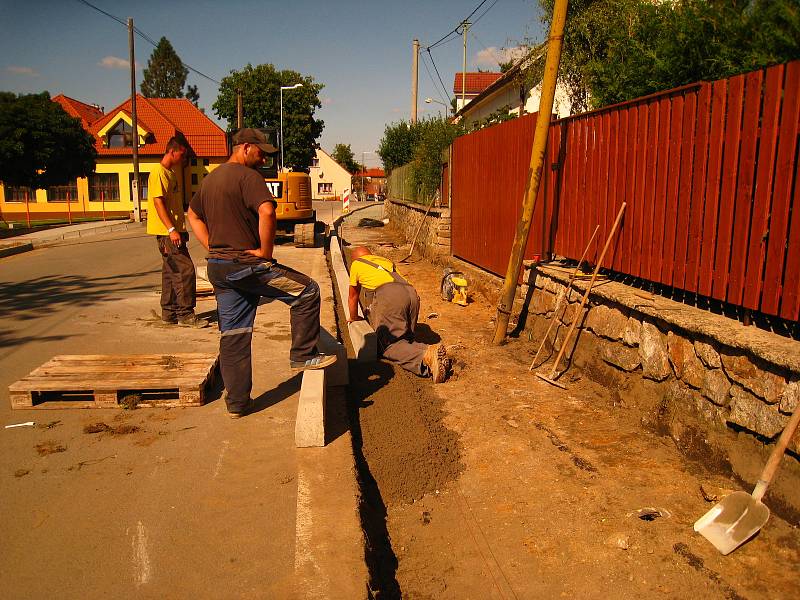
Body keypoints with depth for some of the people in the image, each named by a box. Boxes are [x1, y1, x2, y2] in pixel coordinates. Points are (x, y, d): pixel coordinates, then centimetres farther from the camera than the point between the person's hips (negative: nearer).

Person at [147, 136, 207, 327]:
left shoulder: (171, 173, 19)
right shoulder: (159, 173, -11)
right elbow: (158, 202, -19)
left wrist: (180, 230, 22)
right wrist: (171, 229, -25)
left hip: (174, 231, 10)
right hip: (167, 232, -10)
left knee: (171, 272, 12)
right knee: (185, 270, -11)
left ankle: (169, 312, 18)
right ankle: (185, 314, -8)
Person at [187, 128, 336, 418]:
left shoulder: (210, 178, 18)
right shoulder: (248, 176, -11)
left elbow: (193, 214, 29)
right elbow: (266, 212, -28)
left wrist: (214, 249, 18)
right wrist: (266, 251, -16)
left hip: (218, 268, 9)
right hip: (244, 265, -9)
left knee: (232, 335, 12)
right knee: (306, 291, 2)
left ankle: (237, 402, 18)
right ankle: (303, 355, 8)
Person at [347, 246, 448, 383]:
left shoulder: (356, 264, 25)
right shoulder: (386, 260, 40)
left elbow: (353, 296, 33)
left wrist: (354, 318, 50)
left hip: (388, 296, -6)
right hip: (411, 294, 6)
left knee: (387, 345, -5)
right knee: (405, 339, 14)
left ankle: (426, 355, -31)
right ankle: (432, 352, -16)